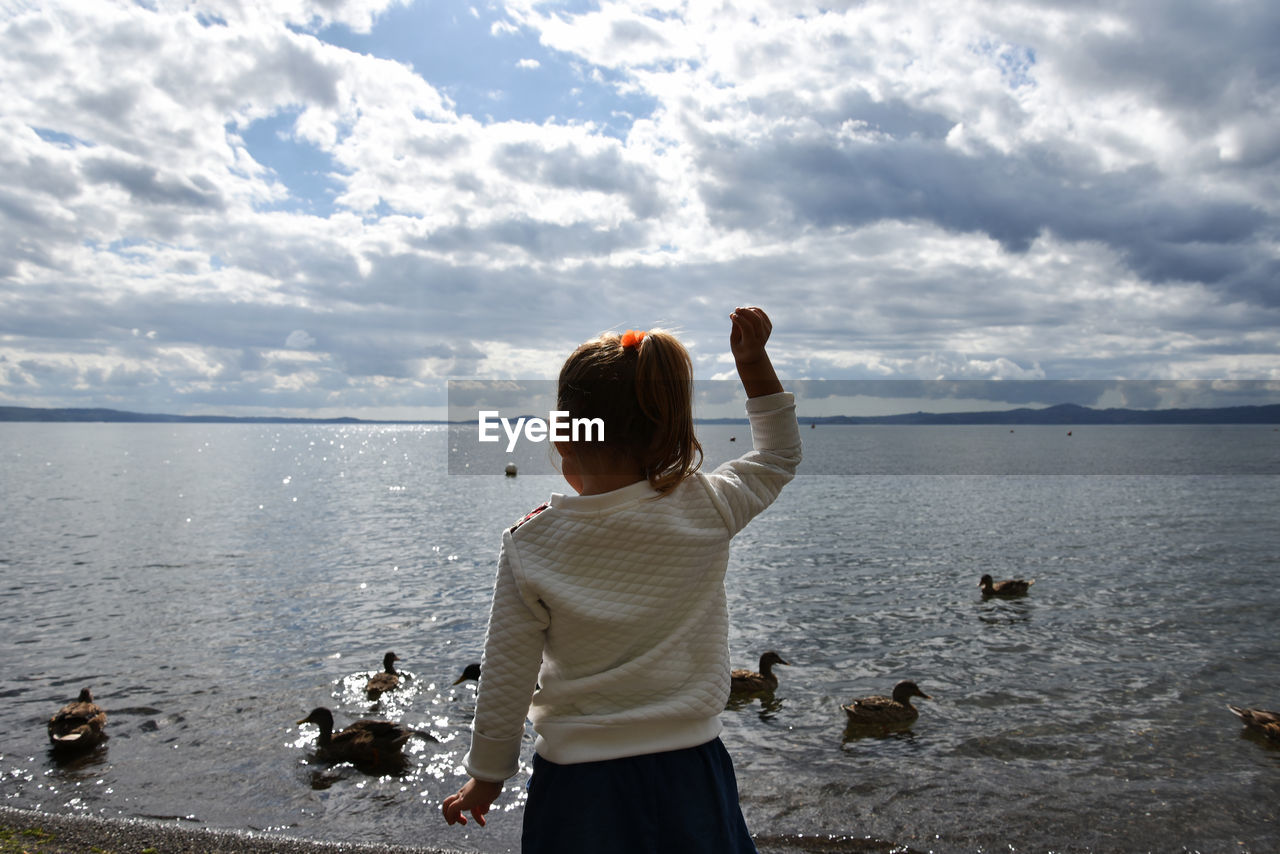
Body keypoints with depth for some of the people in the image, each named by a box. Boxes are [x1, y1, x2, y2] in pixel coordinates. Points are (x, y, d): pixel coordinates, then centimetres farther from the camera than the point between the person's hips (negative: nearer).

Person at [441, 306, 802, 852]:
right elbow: (779, 457, 8)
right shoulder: (706, 510, -13)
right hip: (689, 772, 1)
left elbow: (505, 680, -7)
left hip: (578, 785, -1)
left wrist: (486, 778, 9)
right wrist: (754, 361, 4)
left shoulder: (529, 546, -14)